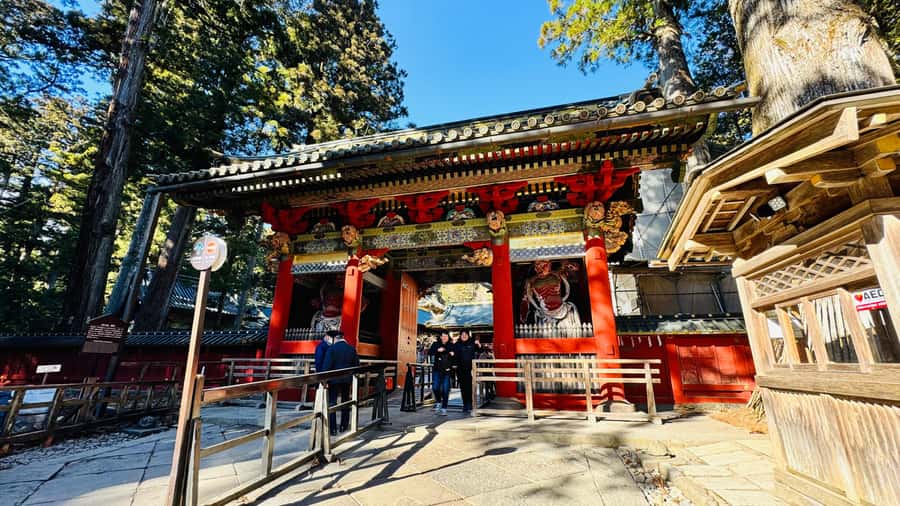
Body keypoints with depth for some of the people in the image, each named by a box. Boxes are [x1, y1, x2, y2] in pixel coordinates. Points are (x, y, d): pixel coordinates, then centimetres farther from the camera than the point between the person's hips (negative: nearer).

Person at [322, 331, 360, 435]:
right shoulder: (352, 348, 2)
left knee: (331, 403, 4)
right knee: (345, 403, 16)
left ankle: (333, 429, 2)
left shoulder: (331, 348, -10)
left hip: (334, 379, -4)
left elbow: (327, 365, -14)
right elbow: (356, 365, 5)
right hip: (347, 380, 4)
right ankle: (344, 427, 24)